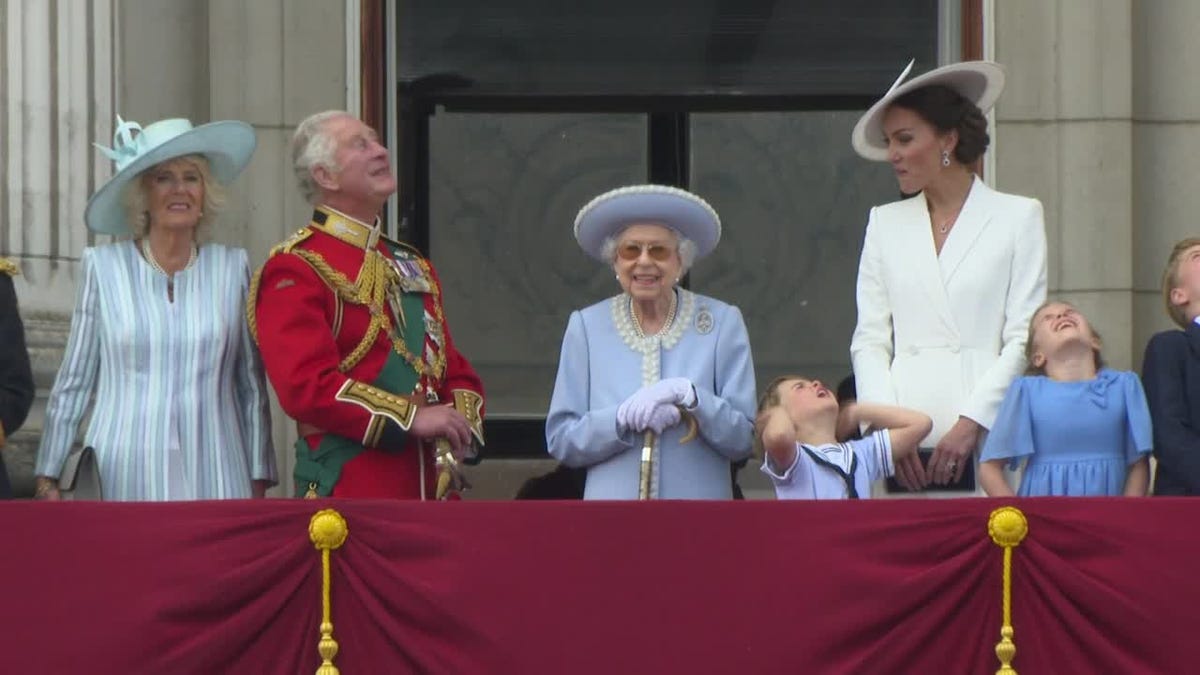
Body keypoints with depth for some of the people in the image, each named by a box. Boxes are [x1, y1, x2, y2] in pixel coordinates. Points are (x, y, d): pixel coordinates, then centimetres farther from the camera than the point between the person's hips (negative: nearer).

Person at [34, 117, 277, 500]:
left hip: (214, 481, 1)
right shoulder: (103, 267, 5)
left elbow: (253, 388, 12)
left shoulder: (232, 268, 8)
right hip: (123, 481, -1)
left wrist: (258, 483, 8)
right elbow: (72, 385, 8)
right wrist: (48, 480, 6)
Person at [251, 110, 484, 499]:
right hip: (345, 491, -7)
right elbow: (306, 385, -17)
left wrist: (461, 423, -2)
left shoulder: (414, 267, 19)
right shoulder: (294, 270, -6)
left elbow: (456, 372, 21)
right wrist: (412, 419, -19)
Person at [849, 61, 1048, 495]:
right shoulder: (885, 223, 17)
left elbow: (1024, 339, 1)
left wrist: (972, 423, -9)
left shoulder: (1018, 217, 8)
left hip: (986, 442, -2)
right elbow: (869, 340, 12)